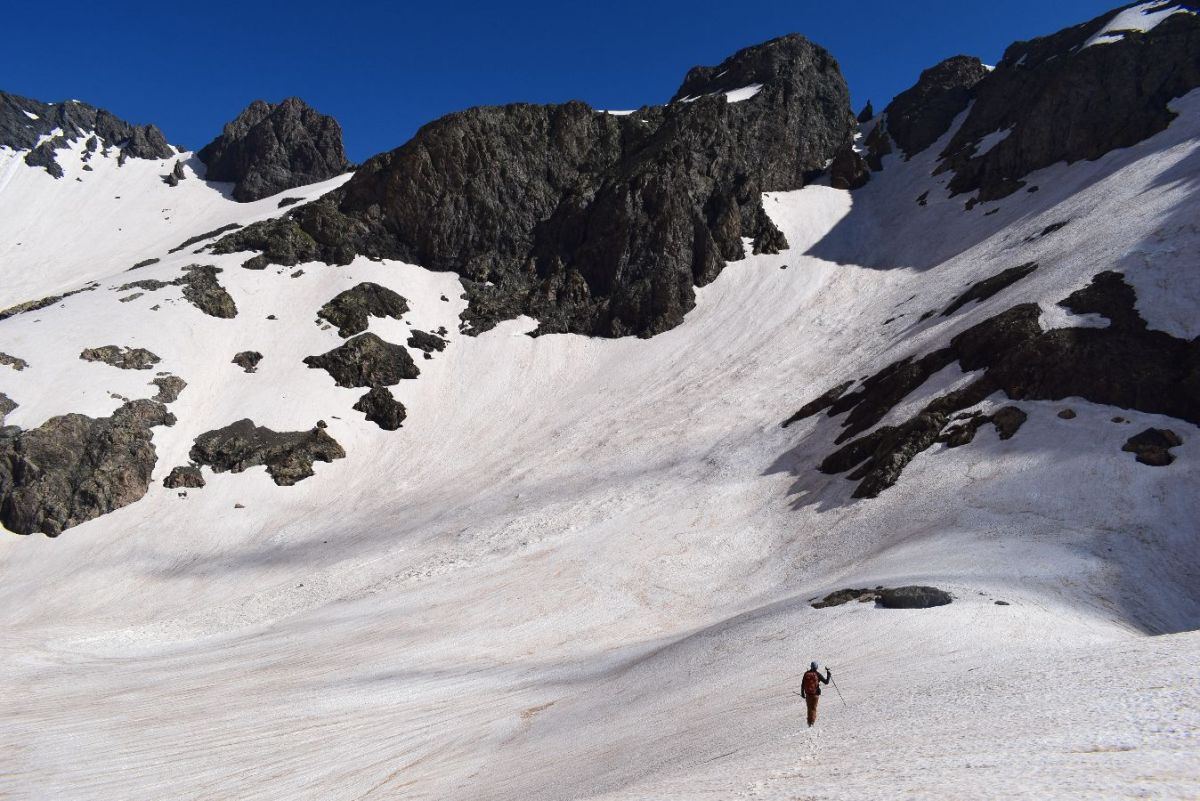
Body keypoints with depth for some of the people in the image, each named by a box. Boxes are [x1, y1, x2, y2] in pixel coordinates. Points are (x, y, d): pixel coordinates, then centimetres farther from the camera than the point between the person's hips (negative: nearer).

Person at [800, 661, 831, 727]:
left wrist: (802, 692, 13)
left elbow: (802, 684, 1)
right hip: (815, 693, -3)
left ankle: (809, 721, 24)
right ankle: (812, 721, 2)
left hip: (808, 693, 3)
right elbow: (826, 682, -9)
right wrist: (829, 674, 3)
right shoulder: (817, 674, -12)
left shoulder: (806, 673, -3)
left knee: (809, 708, 19)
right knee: (813, 708, 8)